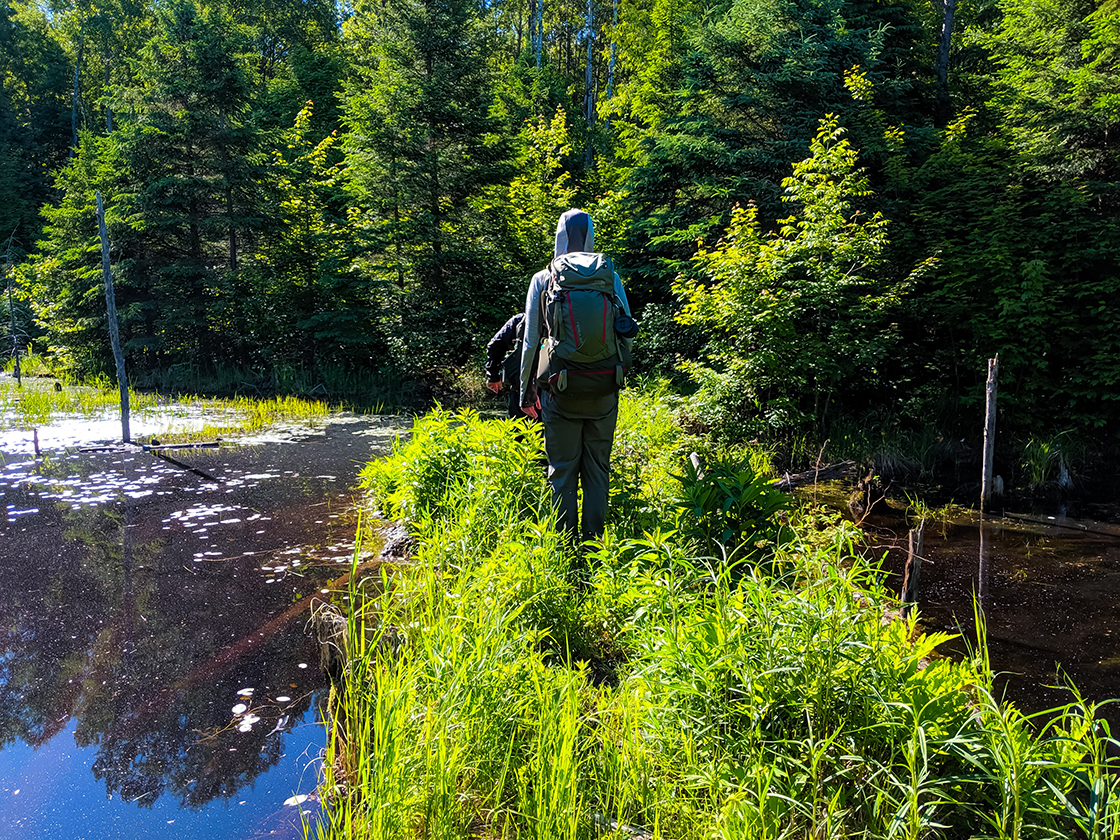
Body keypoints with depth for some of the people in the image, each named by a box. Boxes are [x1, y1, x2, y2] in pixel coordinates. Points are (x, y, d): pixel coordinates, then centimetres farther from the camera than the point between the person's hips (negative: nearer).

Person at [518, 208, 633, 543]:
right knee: (598, 470, 11)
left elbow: (531, 341, 0)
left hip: (561, 390, -1)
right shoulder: (610, 278, 2)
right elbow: (627, 335, 5)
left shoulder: (543, 279, -1)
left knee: (563, 471, 7)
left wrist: (526, 390, 8)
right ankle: (593, 542, 17)